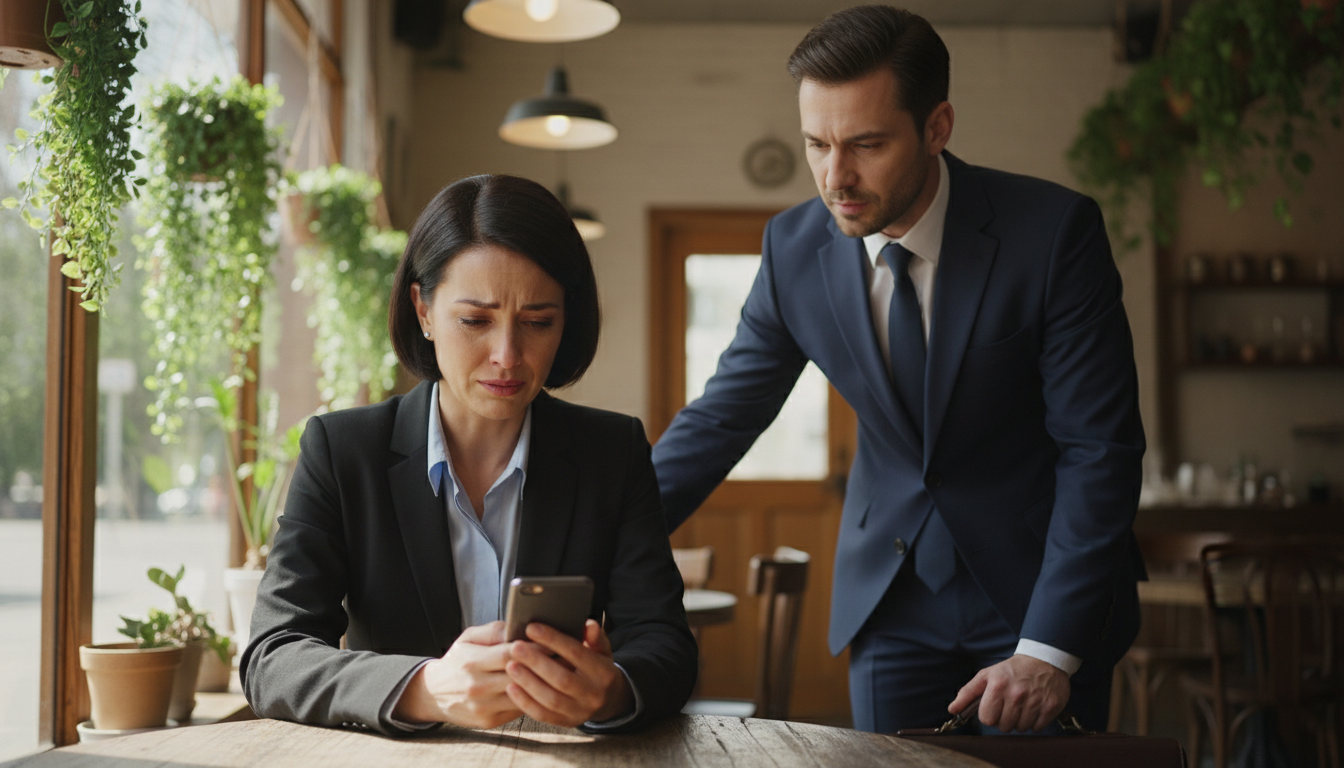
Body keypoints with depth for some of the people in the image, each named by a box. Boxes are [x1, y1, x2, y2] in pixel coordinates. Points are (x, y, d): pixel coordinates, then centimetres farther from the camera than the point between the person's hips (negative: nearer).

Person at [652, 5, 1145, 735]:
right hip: (891, 594, 3)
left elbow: (1099, 449, -17)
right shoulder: (794, 247, -8)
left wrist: (1049, 650, -22)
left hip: (1038, 582, -2)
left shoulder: (1053, 230, -18)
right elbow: (721, 419, 0)